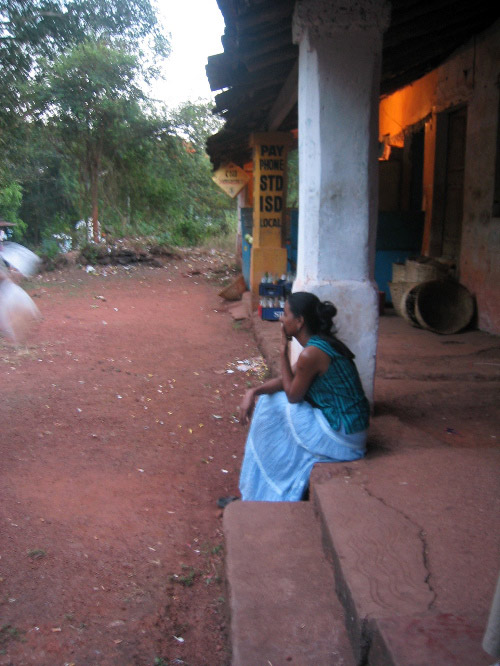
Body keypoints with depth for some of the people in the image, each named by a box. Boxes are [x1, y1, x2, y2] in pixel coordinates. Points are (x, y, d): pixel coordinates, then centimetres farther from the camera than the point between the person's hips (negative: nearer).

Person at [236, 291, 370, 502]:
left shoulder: (311, 354, -23)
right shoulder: (322, 342, 7)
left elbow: (293, 395, -11)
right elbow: (288, 381, 12)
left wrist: (283, 351, -8)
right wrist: (253, 391, -2)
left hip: (340, 438, -9)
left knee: (275, 405, -1)